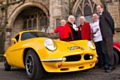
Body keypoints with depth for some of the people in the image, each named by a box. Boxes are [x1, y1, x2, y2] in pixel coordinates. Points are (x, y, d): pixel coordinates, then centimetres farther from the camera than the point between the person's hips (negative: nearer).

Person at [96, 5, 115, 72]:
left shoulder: (105, 12, -2)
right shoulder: (100, 16, 20)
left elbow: (111, 21, -7)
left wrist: (112, 31, -1)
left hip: (108, 34, -8)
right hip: (104, 35, 8)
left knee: (110, 50, -9)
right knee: (107, 50, 9)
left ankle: (111, 65, -6)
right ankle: (112, 65, 17)